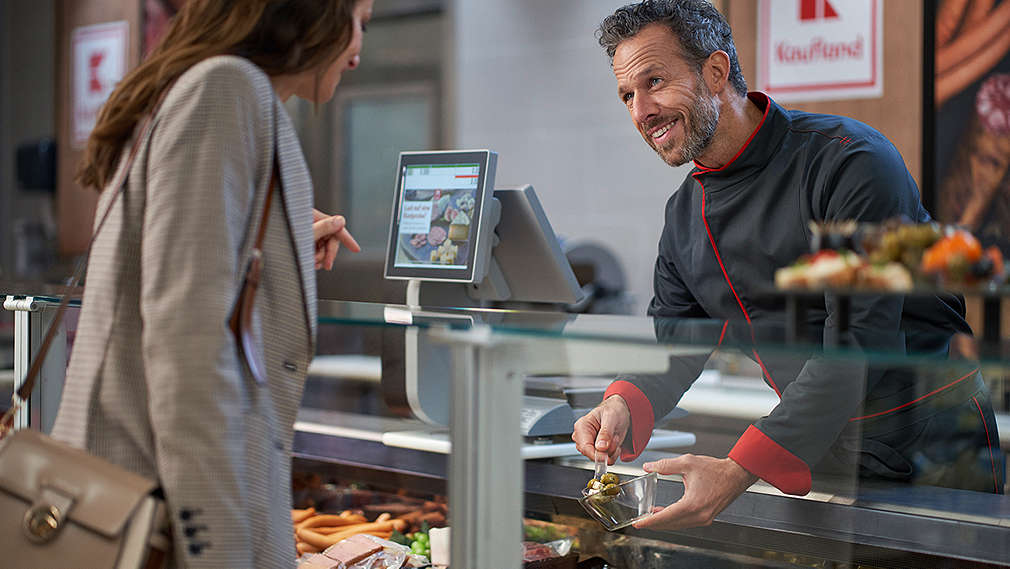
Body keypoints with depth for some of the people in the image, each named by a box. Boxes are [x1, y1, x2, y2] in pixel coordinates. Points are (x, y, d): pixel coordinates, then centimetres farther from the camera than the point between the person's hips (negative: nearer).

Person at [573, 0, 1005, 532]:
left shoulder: (851, 162, -21)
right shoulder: (684, 212, 4)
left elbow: (859, 344, -28)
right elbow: (672, 337, 7)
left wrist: (740, 471, -36)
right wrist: (623, 404, -18)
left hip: (931, 445, -6)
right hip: (816, 452, 6)